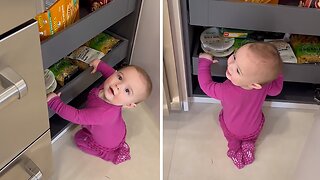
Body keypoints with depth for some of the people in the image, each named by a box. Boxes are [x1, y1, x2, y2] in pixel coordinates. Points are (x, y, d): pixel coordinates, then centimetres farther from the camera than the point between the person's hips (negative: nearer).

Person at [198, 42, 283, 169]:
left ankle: (235, 146, 17)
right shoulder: (265, 85, -36)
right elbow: (276, 89, -11)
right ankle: (249, 144, 18)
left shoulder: (225, 91, -46)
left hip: (232, 130, -2)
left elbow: (206, 84, -25)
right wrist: (276, 71, 0)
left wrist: (205, 62, -14)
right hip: (255, 129, 2)